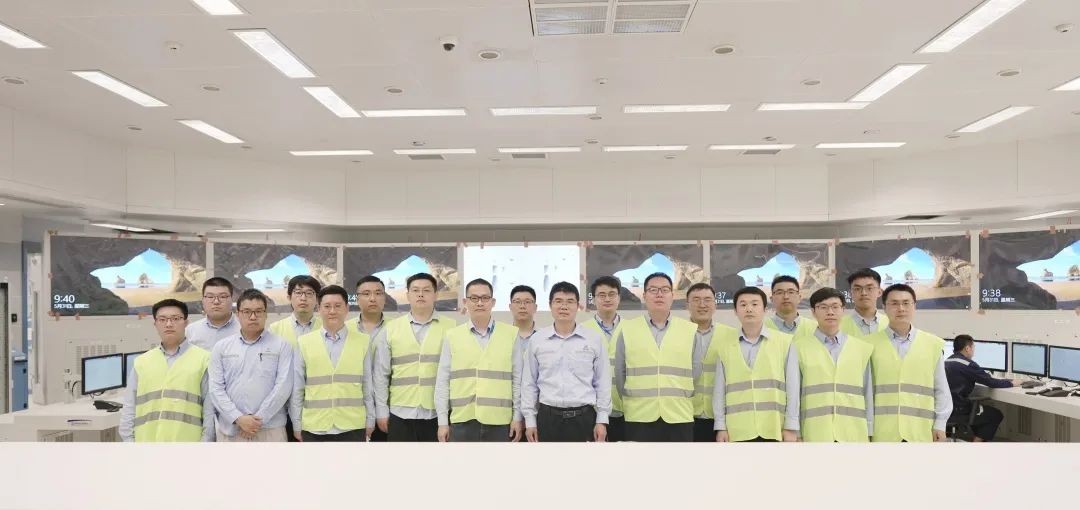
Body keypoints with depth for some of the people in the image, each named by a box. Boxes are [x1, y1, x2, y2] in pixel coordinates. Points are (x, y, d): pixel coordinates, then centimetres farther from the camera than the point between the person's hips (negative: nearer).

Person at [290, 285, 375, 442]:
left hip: (352, 428, 0)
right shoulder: (304, 343, 4)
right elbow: (296, 388, 7)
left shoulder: (363, 341, 4)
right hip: (314, 429, 0)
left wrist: (370, 421, 6)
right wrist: (297, 424, 5)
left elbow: (368, 385, 7)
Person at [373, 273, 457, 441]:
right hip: (400, 414, 1)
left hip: (438, 414, -1)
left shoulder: (451, 328, 0)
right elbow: (381, 374, 6)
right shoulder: (390, 329, 5)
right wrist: (382, 411, 3)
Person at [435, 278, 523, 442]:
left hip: (500, 420, 0)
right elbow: (442, 381, 5)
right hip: (462, 420, 1)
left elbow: (517, 379, 4)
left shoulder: (512, 334, 3)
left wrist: (517, 416, 1)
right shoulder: (452, 336, 4)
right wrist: (442, 421, 2)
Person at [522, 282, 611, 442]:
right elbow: (529, 383, 7)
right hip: (548, 417, 1)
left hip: (584, 417, -1)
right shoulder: (537, 340, 3)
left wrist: (602, 420, 1)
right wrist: (530, 420, 4)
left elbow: (603, 382, 4)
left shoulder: (595, 339, 1)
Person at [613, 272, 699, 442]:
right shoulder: (627, 329, 4)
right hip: (639, 417, -1)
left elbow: (696, 372, 11)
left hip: (680, 417, 1)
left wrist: (683, 401, 11)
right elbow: (620, 373, 10)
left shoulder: (691, 330, 6)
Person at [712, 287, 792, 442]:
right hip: (737, 431, 1)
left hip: (774, 430, 0)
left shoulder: (784, 342, 3)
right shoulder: (723, 344, 6)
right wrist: (721, 426, 3)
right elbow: (719, 389, 7)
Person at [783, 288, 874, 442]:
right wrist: (791, 429, -6)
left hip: (854, 435, 2)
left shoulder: (862, 348, 12)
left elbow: (868, 393, 13)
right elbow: (792, 389, 0)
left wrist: (869, 432, 10)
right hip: (814, 435, -2)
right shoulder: (799, 345, 5)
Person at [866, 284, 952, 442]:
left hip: (921, 431, 2)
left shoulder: (933, 344, 6)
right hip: (883, 431, -1)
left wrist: (940, 424, 5)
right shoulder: (871, 344, 1)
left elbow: (941, 389, 10)